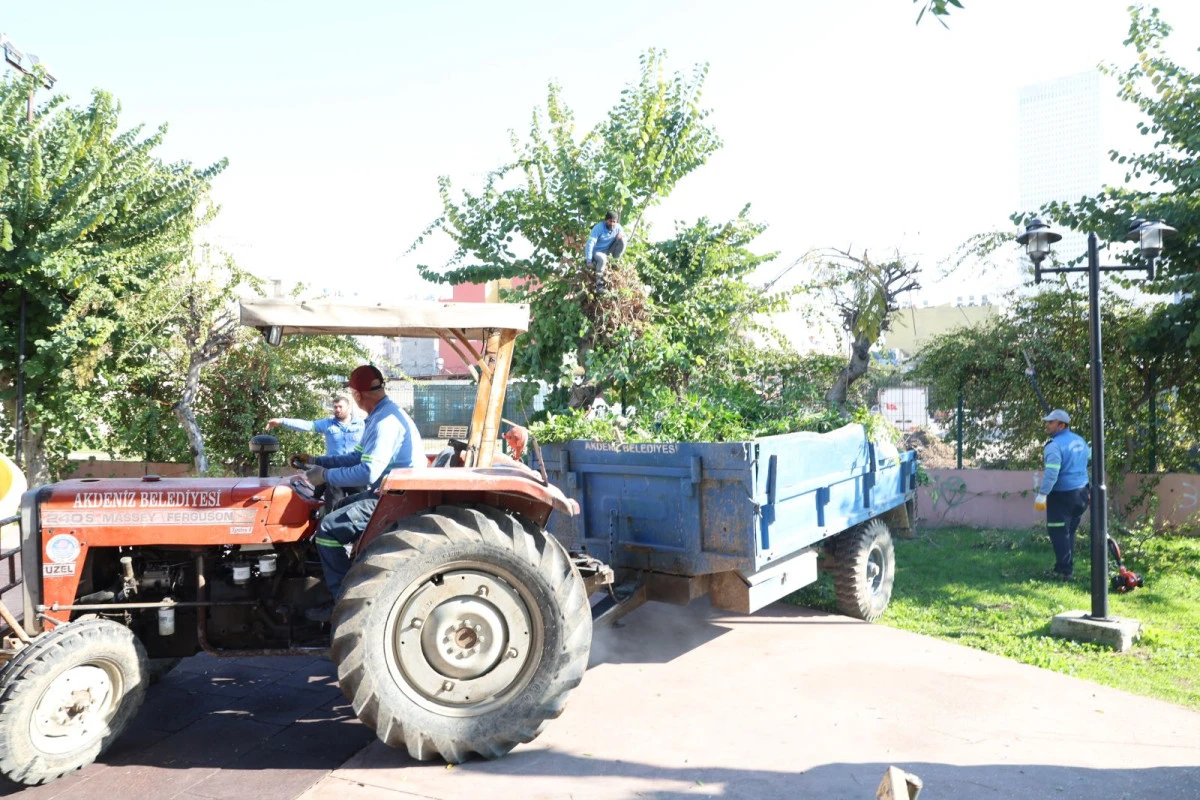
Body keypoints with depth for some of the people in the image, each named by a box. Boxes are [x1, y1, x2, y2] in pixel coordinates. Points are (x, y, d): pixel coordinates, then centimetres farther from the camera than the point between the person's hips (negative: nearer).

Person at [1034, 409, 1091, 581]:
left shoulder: (1055, 445, -18)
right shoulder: (1079, 440, 9)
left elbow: (1051, 472, -28)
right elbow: (1089, 455, 30)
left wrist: (1042, 494, -27)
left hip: (1062, 495, -9)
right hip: (1081, 492, 9)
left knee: (1058, 533, -1)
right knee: (1069, 532, 18)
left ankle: (1064, 570, 0)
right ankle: (1067, 567, 25)